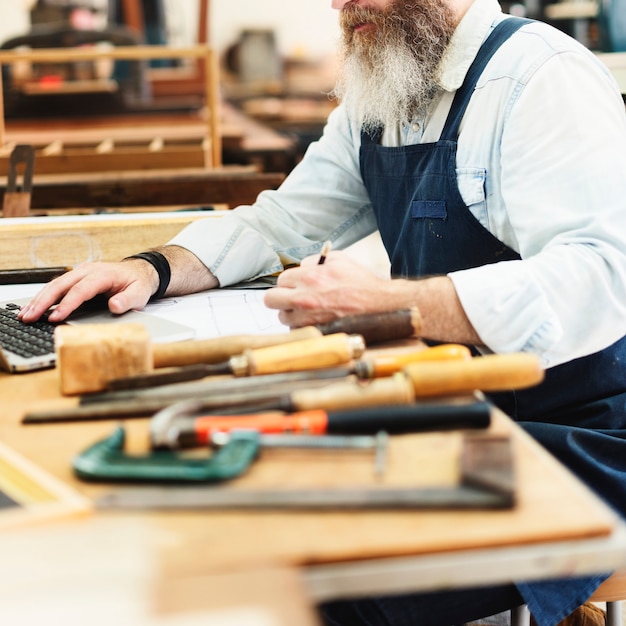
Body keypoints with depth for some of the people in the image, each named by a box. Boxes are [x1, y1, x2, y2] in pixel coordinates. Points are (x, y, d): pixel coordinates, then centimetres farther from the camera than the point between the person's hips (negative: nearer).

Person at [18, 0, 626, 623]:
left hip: (571, 440, -7)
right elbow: (277, 223, 18)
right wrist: (152, 269, -1)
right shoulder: (375, 102, 11)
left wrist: (383, 304, -33)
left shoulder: (539, 76, -16)